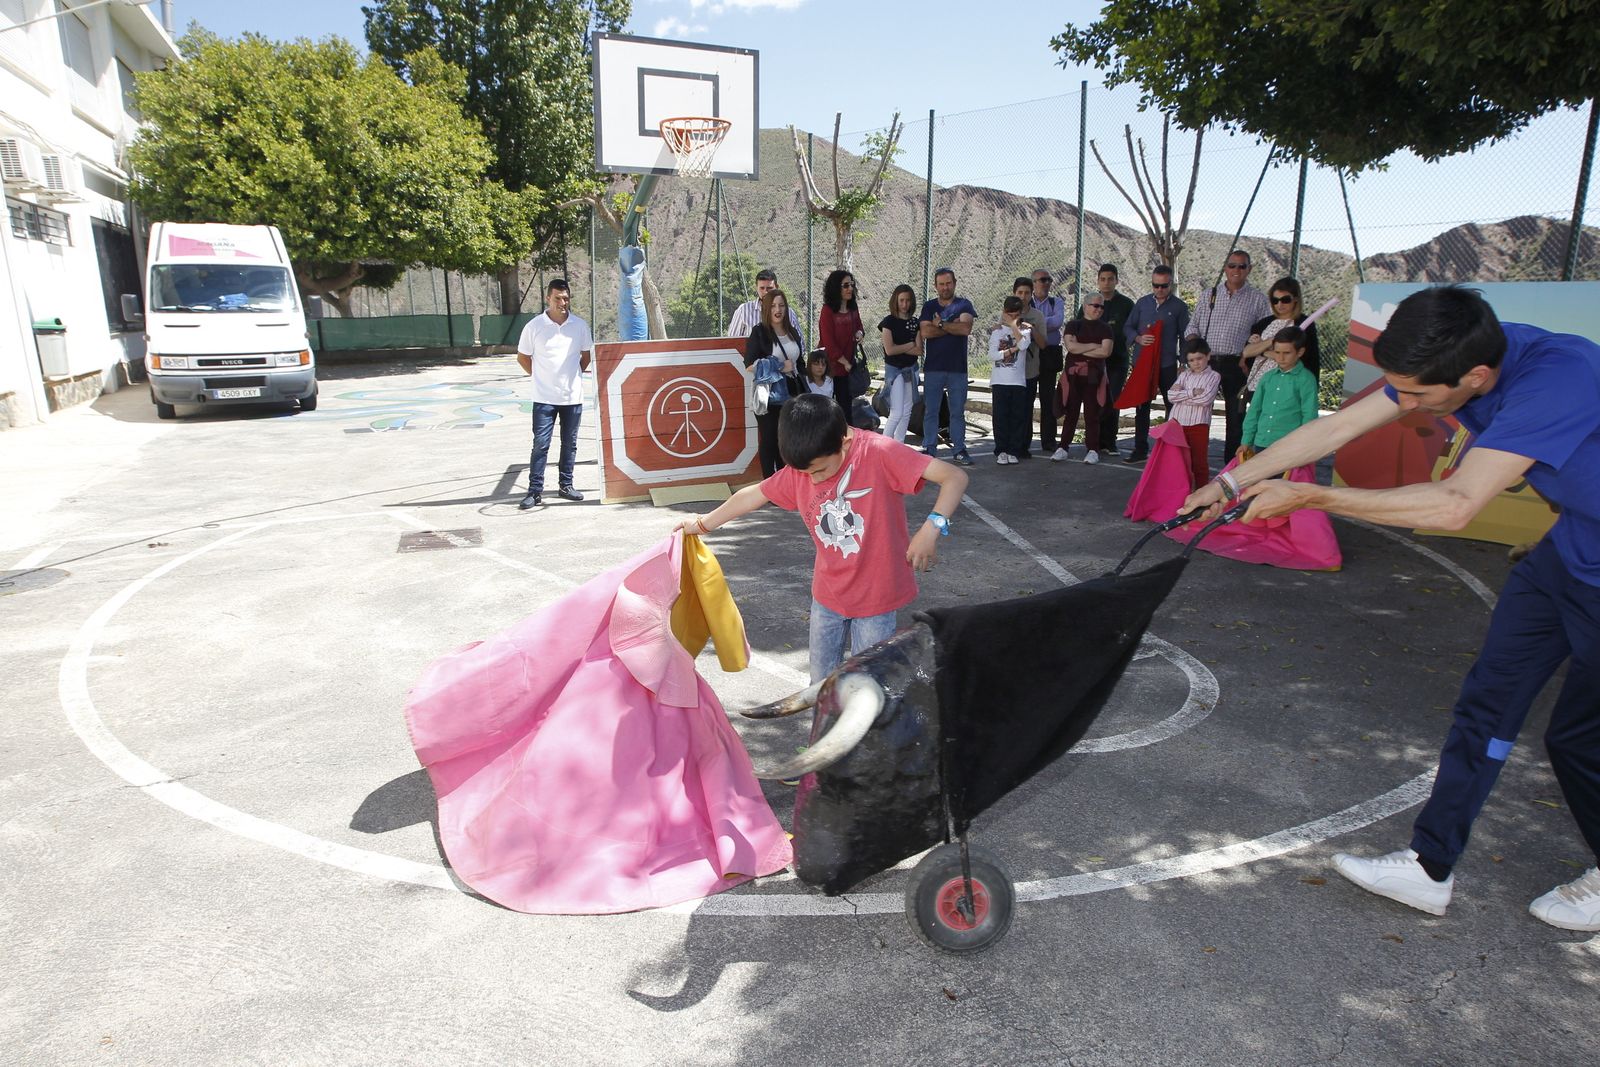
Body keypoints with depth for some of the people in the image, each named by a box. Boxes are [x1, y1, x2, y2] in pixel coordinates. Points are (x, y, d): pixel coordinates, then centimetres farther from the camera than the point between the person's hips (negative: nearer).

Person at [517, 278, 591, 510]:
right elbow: (522, 357, 6)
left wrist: (574, 375, 9)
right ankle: (535, 491, 2)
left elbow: (587, 355, 15)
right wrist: (540, 377, 4)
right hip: (544, 397, -3)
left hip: (573, 396, 3)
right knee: (540, 444, -3)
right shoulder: (534, 326, -5)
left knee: (570, 444, 11)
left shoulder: (580, 326, 1)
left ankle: (566, 485, 23)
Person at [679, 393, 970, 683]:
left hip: (876, 596, -5)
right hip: (827, 594, 5)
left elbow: (955, 477, -25)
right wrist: (703, 524, 19)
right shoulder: (799, 469, -7)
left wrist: (932, 528, -39)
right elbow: (755, 494, 9)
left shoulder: (880, 453, -22)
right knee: (822, 684, 17)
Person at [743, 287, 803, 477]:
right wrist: (779, 367, -16)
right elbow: (750, 366, -13)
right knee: (769, 439, 3)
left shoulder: (792, 331, 9)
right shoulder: (759, 332, -7)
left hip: (789, 394, 5)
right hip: (767, 396, -5)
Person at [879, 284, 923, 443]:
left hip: (911, 369, 5)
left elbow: (919, 350, -2)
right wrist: (910, 345, -5)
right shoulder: (889, 321, -5)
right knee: (897, 413, -13)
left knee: (907, 412, 7)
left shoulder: (915, 322, 7)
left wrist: (898, 347, -11)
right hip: (894, 370, -5)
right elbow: (889, 350, -16)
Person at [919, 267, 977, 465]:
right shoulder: (929, 306, 9)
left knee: (958, 411, 5)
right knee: (931, 410, 1)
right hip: (933, 367, 1)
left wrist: (940, 324, -7)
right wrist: (953, 326, -7)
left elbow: (966, 328, -12)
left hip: (958, 367, 0)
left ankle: (959, 449, 11)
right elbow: (925, 332, -7)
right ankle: (929, 448, 7)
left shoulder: (963, 304, 5)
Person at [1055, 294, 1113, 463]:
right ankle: (1063, 448, 8)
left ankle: (1092, 450, 6)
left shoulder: (1105, 329, 8)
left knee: (1092, 414, 1)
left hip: (1094, 377, 0)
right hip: (1073, 375, 0)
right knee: (1070, 413, 3)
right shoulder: (1073, 325, 7)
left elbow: (1106, 352, -7)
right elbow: (1071, 346, -9)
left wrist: (1080, 350, -6)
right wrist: (1094, 346, -5)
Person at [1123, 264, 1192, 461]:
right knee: (1141, 408, 6)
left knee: (1173, 407, 2)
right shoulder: (1142, 303, 9)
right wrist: (1138, 338, -9)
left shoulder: (1179, 307, 3)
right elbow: (1128, 327, 12)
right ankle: (1140, 450, 13)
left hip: (1167, 365, -2)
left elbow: (1184, 336, 5)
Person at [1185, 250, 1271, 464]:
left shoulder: (1257, 299, 5)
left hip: (1236, 365, -1)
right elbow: (1193, 326, 14)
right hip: (1205, 361, 2)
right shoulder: (1208, 295, 12)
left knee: (1235, 415, 3)